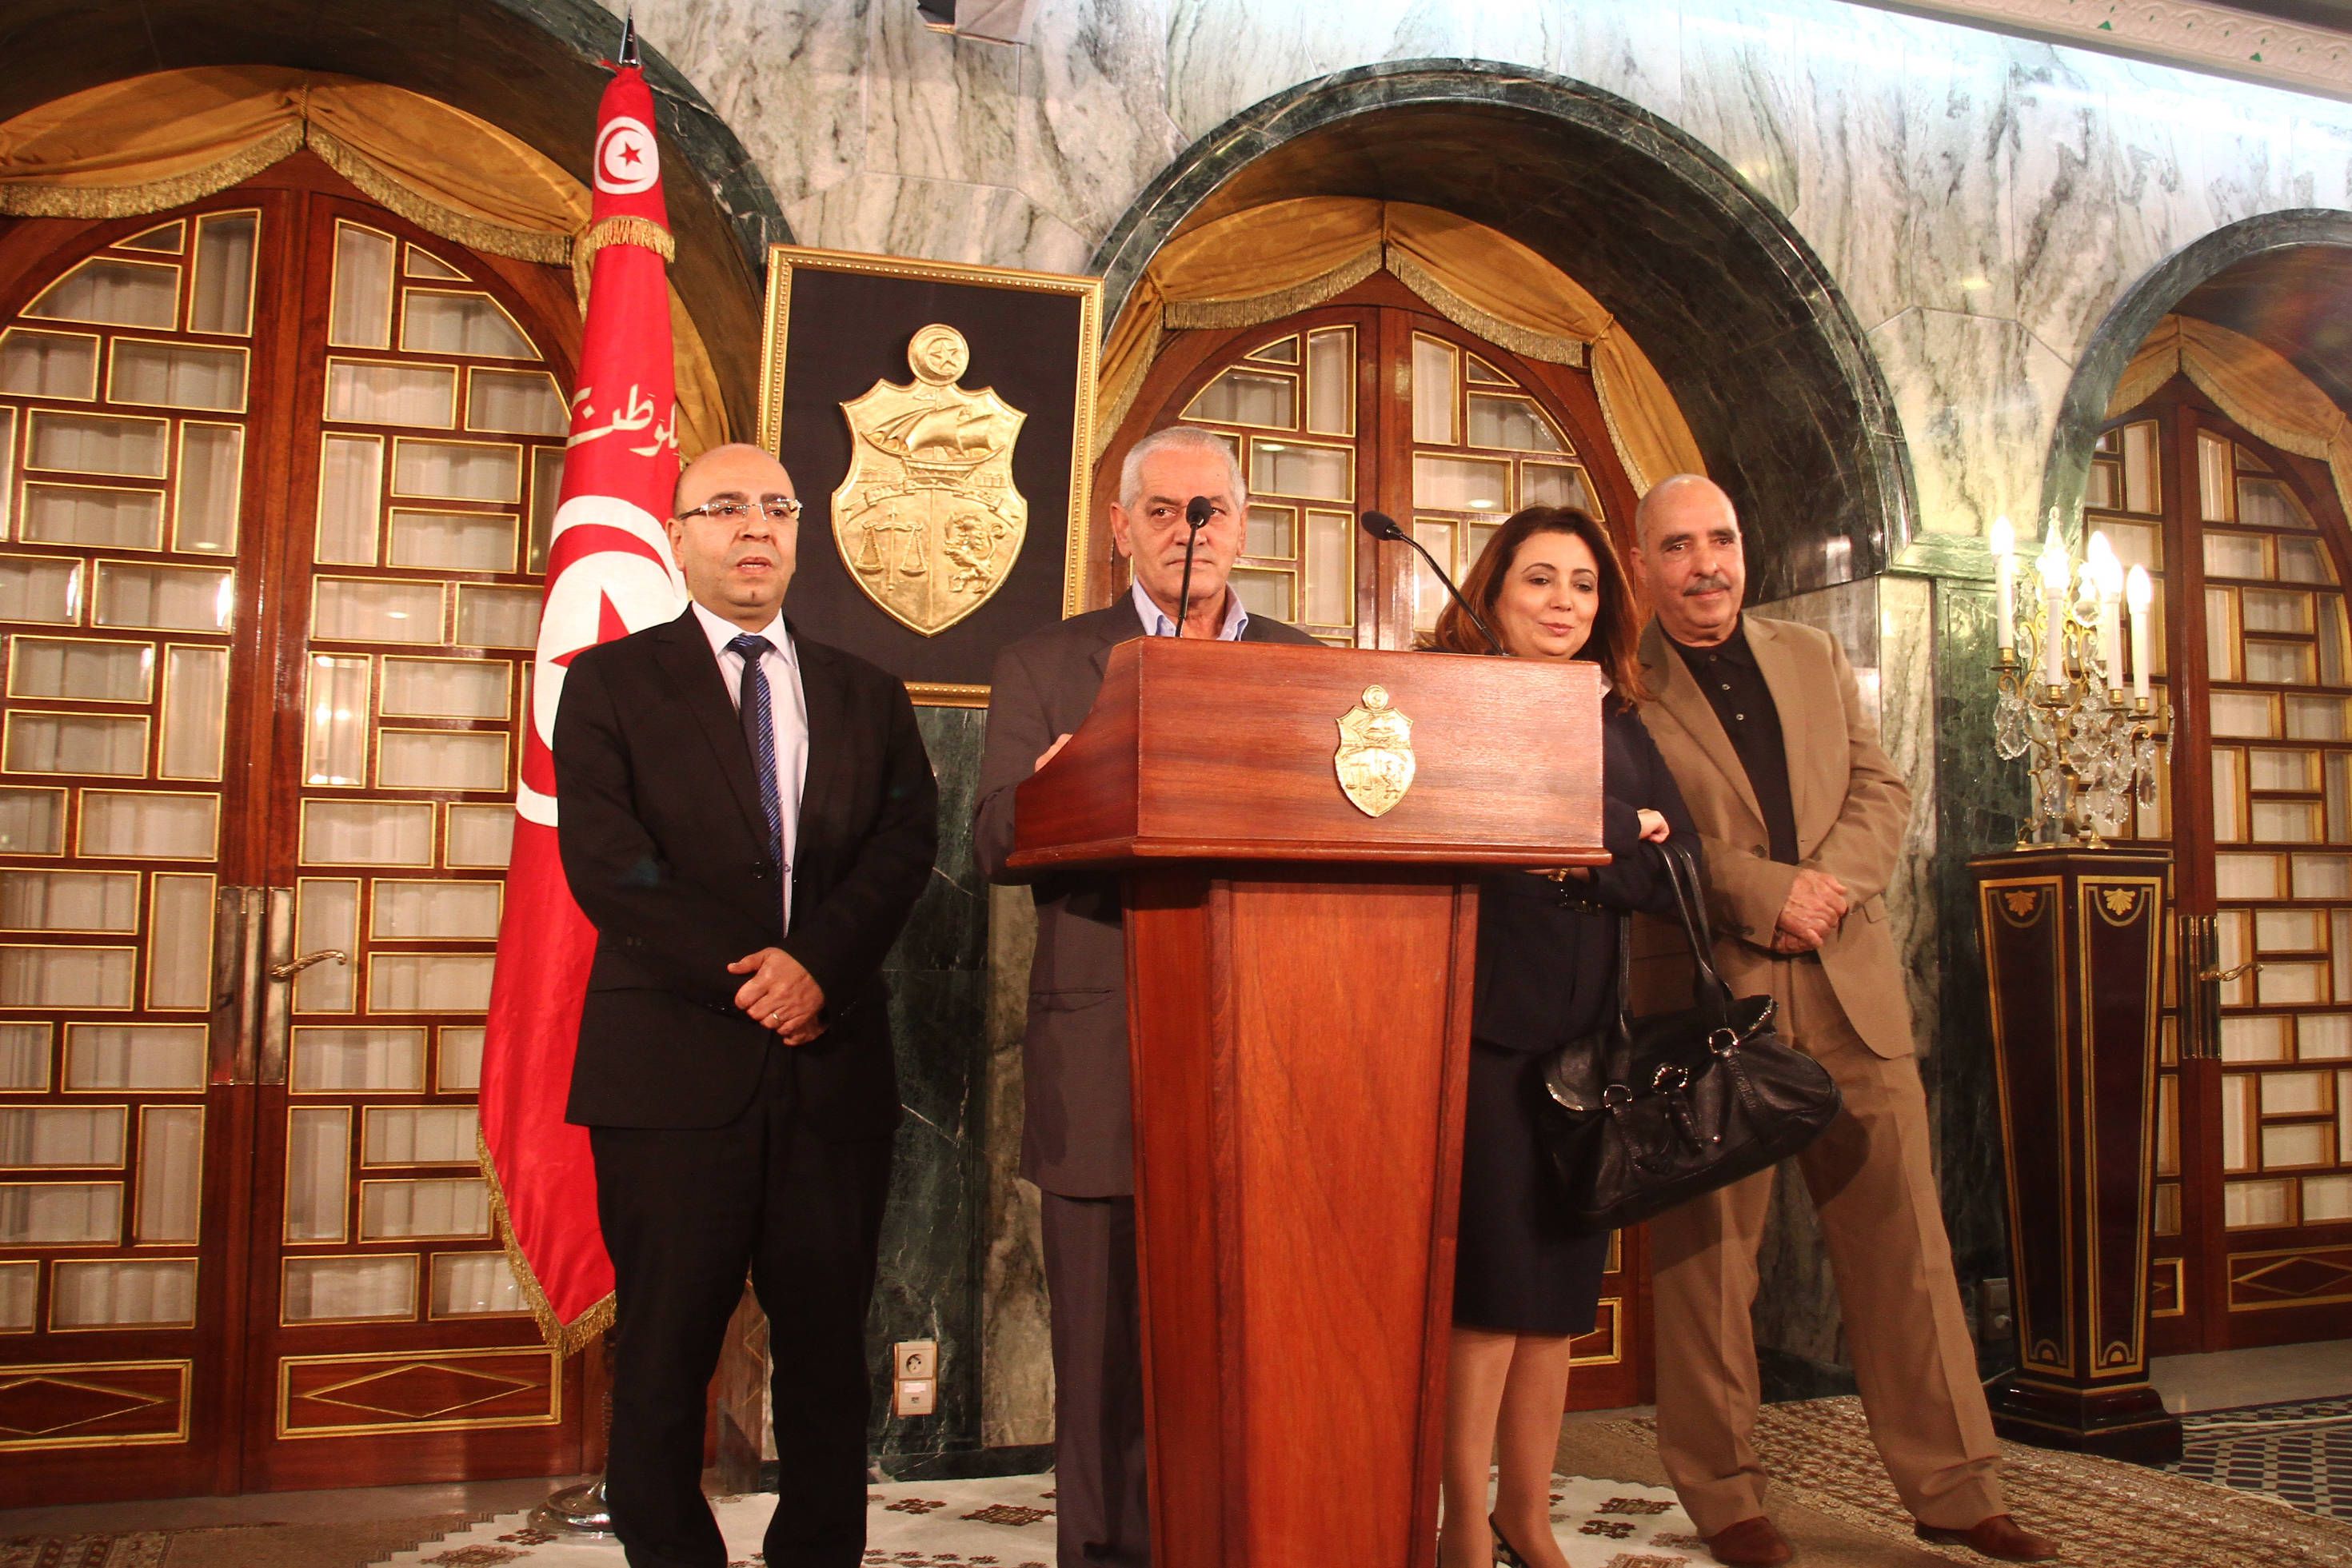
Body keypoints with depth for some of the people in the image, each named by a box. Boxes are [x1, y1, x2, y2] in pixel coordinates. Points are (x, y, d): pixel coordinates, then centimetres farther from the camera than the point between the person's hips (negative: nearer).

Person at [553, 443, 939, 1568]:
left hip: (833, 1061, 3)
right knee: (666, 1348, 4)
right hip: (674, 1057, -2)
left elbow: (906, 843, 3)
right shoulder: (611, 683, 8)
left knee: (828, 1344, 6)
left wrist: (816, 961, -13)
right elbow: (605, 863, -4)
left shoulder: (866, 696, 16)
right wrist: (743, 975, -11)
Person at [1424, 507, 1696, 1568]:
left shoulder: (1614, 723, 15)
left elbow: (1681, 876, 6)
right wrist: (1625, 832, -9)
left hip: (1586, 1026, 5)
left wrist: (1590, 850, -9)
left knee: (1562, 1284, 9)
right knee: (1490, 1280, -3)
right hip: (1484, 1015, -5)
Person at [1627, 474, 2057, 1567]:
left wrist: (1831, 885, -8)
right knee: (1709, 1254, 3)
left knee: (1902, 1238, 8)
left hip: (1848, 985, 5)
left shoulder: (1815, 657, 17)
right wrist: (1768, 892, -16)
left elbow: (1880, 790, 11)